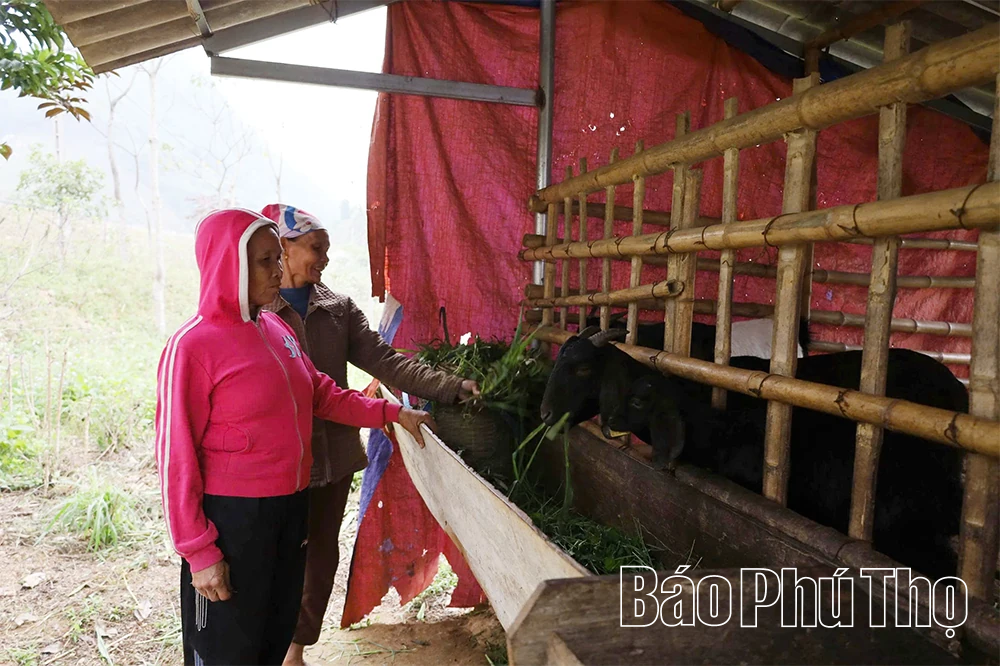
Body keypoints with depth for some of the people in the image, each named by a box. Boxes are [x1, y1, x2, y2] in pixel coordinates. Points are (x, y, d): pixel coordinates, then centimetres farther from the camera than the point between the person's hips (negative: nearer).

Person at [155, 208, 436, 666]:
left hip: (291, 507, 6)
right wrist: (199, 552, -14)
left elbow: (322, 395, 15)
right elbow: (176, 457, -14)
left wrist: (391, 413, 7)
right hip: (231, 516, -6)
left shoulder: (278, 331, 4)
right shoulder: (193, 345, -16)